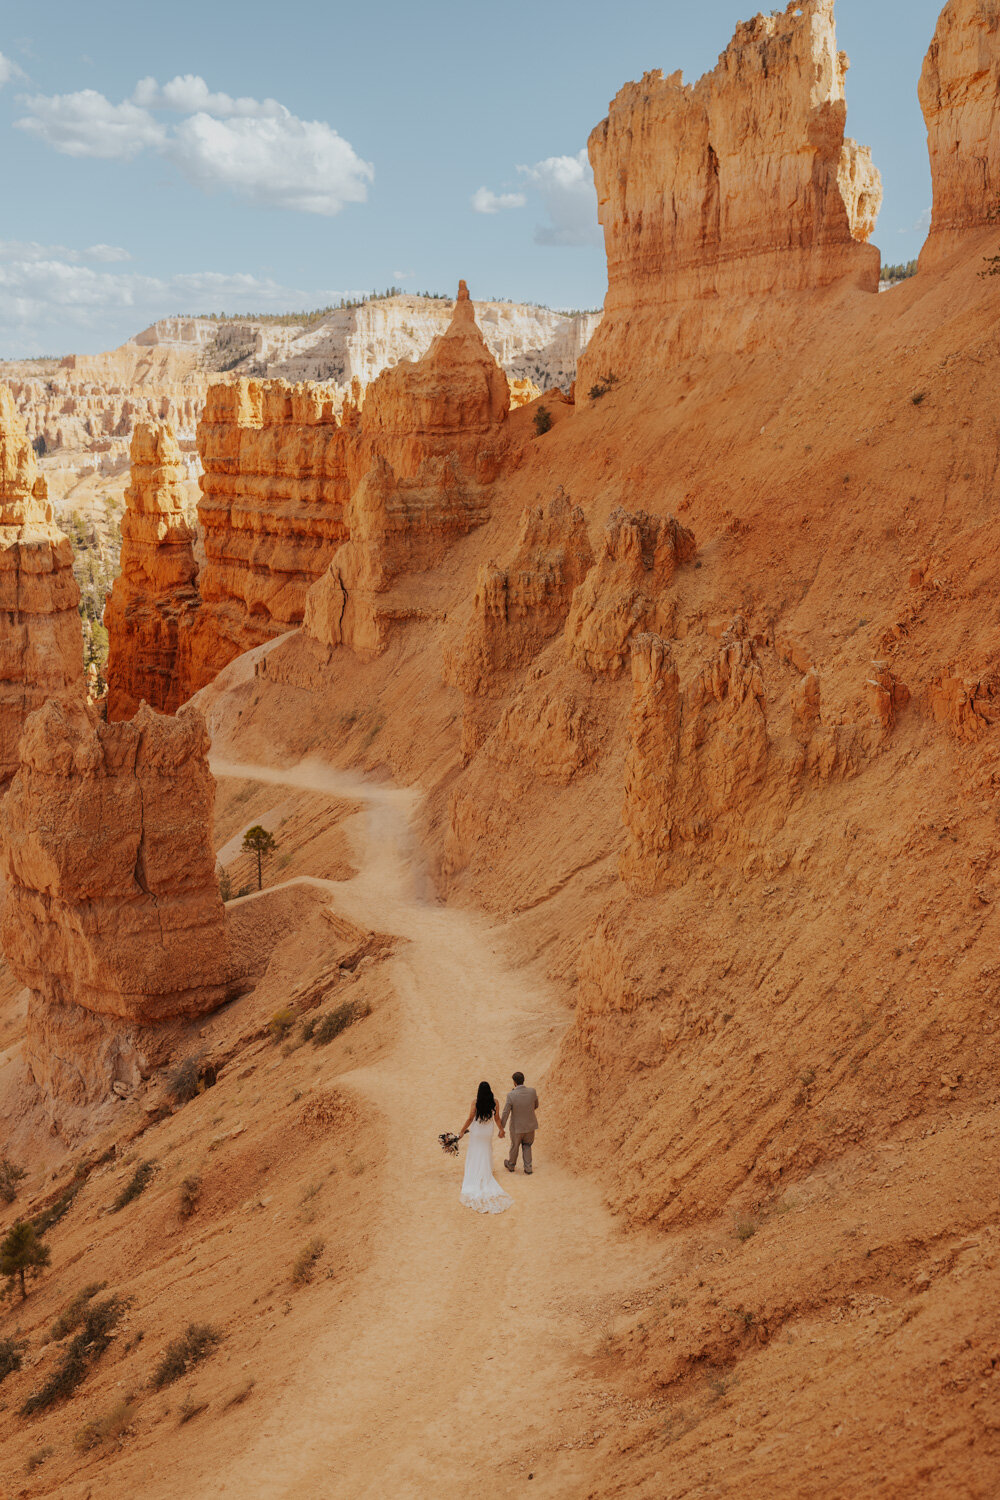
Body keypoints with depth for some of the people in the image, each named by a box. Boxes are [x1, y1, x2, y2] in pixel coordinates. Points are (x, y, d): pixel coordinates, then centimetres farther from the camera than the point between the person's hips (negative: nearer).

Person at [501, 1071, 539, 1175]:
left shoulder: (511, 1095, -26)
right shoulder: (532, 1092, -17)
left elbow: (505, 1113, -19)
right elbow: (535, 1106, 2)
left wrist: (501, 1129, -10)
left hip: (517, 1126, -2)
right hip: (530, 1125, 2)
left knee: (514, 1145, 23)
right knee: (527, 1146, 25)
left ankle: (511, 1165, 46)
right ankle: (528, 1169, 21)